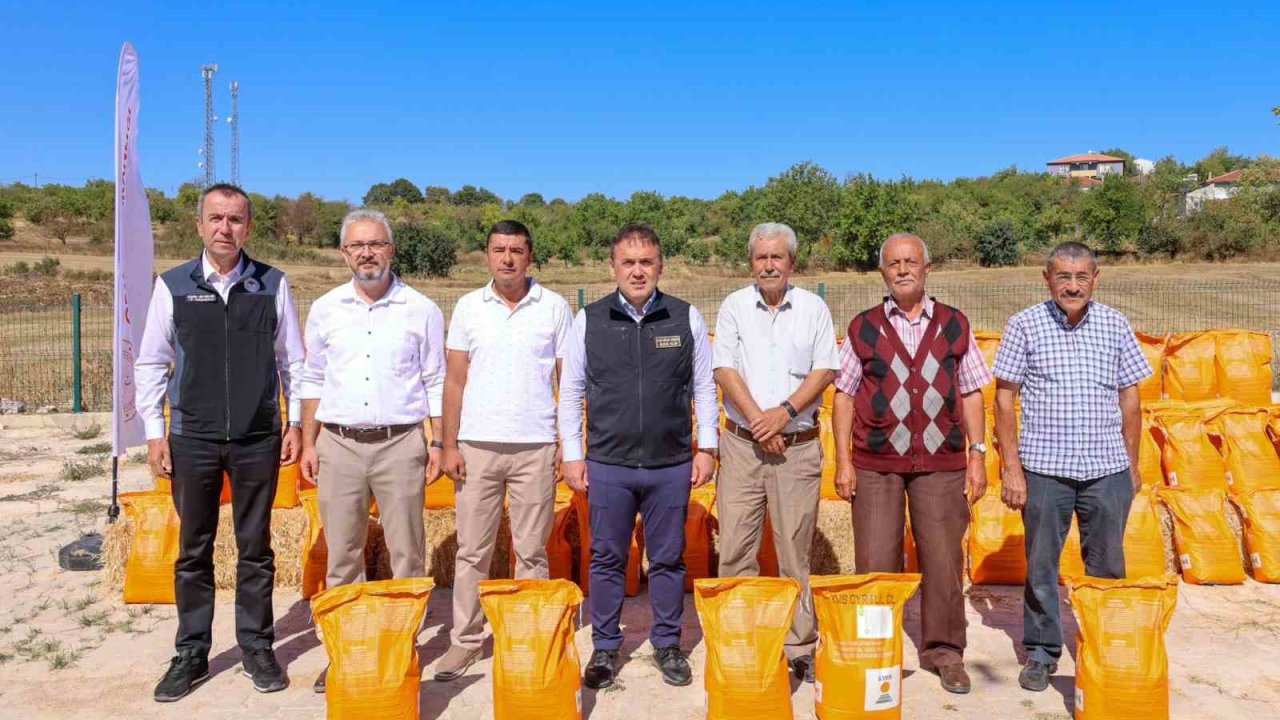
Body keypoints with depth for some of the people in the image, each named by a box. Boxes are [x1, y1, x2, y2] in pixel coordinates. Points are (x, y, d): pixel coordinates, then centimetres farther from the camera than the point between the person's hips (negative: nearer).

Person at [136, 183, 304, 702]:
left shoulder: (272, 284, 0)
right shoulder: (173, 285, 0)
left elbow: (292, 360, 5)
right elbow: (150, 363, 5)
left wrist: (295, 423, 2)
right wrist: (155, 433, 1)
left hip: (258, 439, 0)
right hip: (192, 439, 1)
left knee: (255, 548, 10)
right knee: (194, 551, 10)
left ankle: (257, 646, 24)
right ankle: (192, 654, 24)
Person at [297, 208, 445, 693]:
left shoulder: (421, 310, 1)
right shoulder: (325, 309, 7)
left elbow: (436, 383, 3)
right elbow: (313, 380, 11)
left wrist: (439, 443, -2)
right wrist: (308, 444, 6)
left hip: (400, 443, -2)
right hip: (338, 444, 2)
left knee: (407, 553, 4)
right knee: (342, 555, 8)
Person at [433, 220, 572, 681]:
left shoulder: (555, 308, 2)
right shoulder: (468, 307, 6)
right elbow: (456, 381, 7)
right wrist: (449, 444, 1)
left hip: (536, 447, -1)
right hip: (478, 446, 1)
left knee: (531, 552, 7)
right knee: (472, 551, 7)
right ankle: (465, 640, 18)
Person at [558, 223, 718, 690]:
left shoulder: (687, 318, 1)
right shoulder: (589, 321, 1)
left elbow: (704, 387, 7)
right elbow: (571, 391, 5)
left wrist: (706, 447, 3)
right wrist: (572, 455, 2)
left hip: (672, 465, 0)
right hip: (607, 464, 0)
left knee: (668, 560, 10)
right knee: (607, 559, 9)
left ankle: (667, 645, 27)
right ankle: (605, 648, 25)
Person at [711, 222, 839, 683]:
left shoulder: (814, 309, 6)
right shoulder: (734, 307, 5)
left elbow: (824, 371, 0)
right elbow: (725, 370, -2)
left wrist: (784, 412, -12)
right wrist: (758, 420, -11)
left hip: (798, 446, 0)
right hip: (742, 443, 1)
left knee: (795, 551, 4)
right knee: (735, 550, 0)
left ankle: (800, 649, 12)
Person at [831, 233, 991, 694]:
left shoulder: (955, 326, 9)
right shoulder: (863, 328, 6)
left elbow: (971, 394, 11)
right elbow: (844, 396, 5)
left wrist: (977, 455, 4)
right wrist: (843, 461, -1)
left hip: (941, 462, 1)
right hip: (876, 463, -1)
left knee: (943, 560, 5)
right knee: (876, 562, 4)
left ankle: (943, 651, 21)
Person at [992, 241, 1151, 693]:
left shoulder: (1115, 325, 6)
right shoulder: (1024, 325, -1)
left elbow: (1130, 398, 12)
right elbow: (1004, 398, -1)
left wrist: (1132, 464, 10)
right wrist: (1010, 467, -6)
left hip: (1108, 469, 2)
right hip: (1044, 469, -2)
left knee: (1107, 570, 11)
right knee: (1041, 568, 8)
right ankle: (1041, 654, 23)